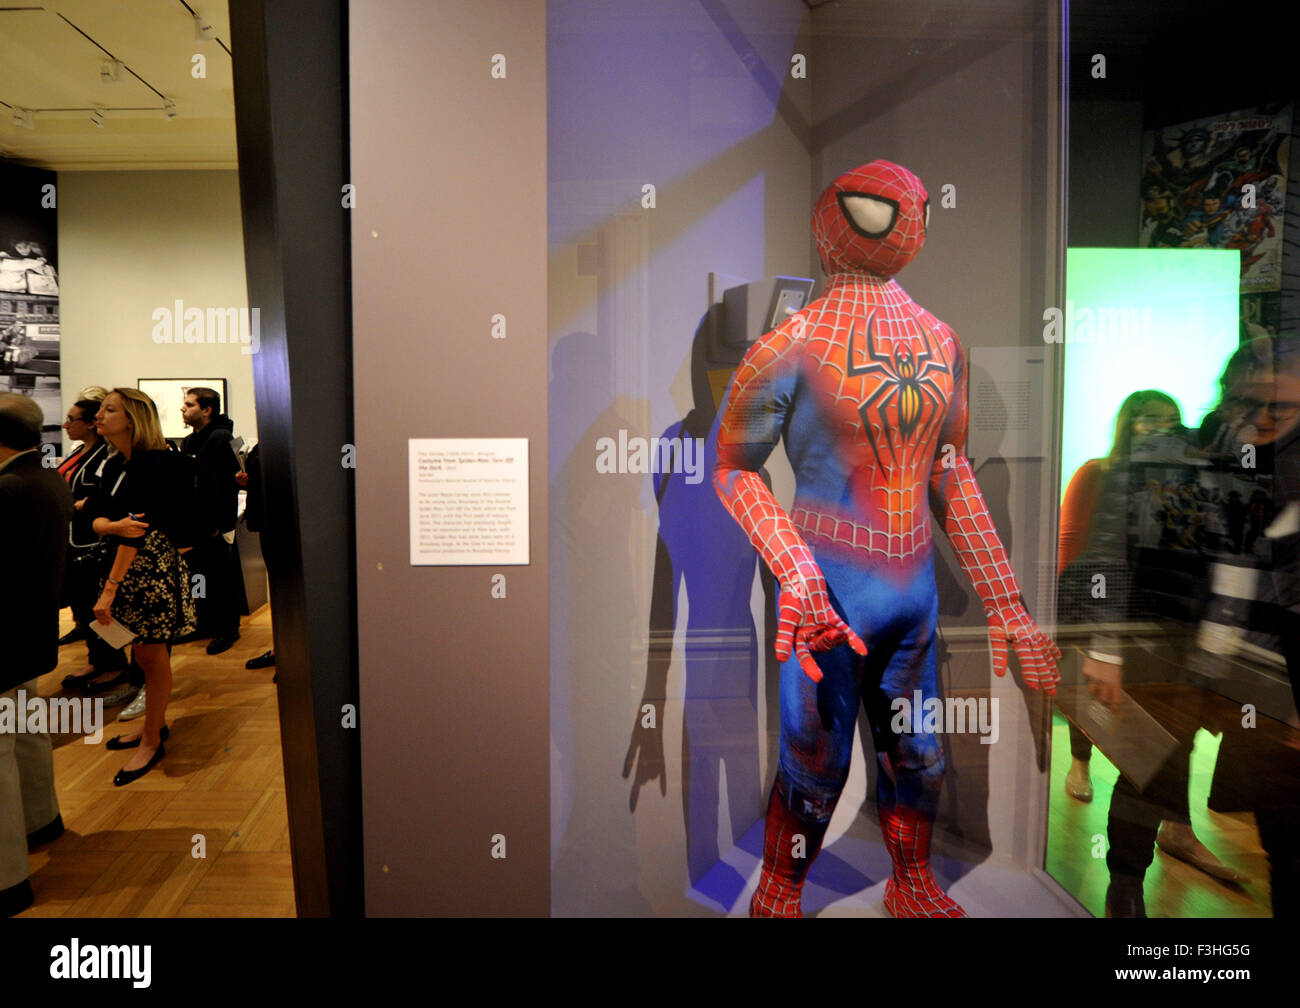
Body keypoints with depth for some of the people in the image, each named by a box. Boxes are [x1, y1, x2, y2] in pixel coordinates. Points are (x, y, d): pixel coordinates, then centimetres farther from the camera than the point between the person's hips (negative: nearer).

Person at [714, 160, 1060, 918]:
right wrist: (797, 573, -22)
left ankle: (913, 888, 46)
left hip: (916, 587, 6)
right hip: (830, 590, -5)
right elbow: (733, 467, -9)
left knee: (917, 756, 20)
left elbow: (951, 475, 12)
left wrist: (1005, 605, 11)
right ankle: (777, 899, 35)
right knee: (817, 765, 8)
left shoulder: (942, 342, 6)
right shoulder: (797, 343, -12)